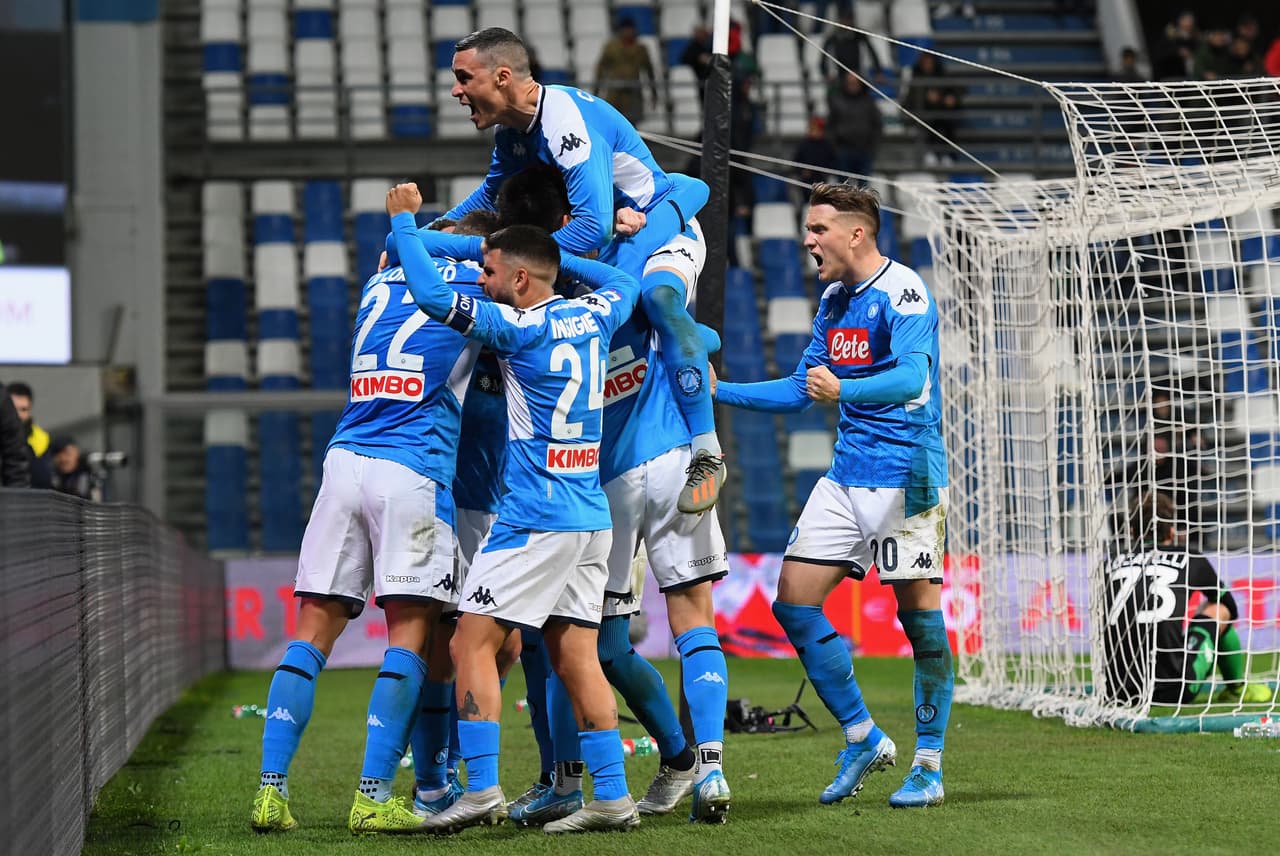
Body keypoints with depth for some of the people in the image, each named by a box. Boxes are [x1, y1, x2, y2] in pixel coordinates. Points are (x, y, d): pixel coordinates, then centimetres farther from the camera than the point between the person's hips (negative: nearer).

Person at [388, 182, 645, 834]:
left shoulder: (520, 327, -11)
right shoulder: (593, 316, 9)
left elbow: (432, 295, -17)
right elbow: (624, 283, 32)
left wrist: (404, 222, -4)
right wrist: (559, 252, 29)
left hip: (536, 519, -8)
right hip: (591, 516, 8)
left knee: (471, 642, -5)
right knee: (575, 656, 8)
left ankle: (482, 788, -12)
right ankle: (611, 797, 4)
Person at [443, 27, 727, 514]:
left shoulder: (566, 120, -32)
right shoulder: (512, 129, -3)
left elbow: (593, 225, -40)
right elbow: (492, 194, 19)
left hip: (659, 225, -10)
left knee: (658, 296, -38)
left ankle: (707, 454, -34)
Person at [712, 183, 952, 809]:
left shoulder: (903, 293, -12)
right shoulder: (833, 301, 14)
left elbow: (912, 378, -27)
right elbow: (799, 390, 23)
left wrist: (843, 390, -44)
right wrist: (718, 391, 17)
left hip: (905, 480, -8)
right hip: (845, 479, 9)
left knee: (920, 616, -4)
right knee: (794, 605, 2)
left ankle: (929, 767, 6)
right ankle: (863, 739, 13)